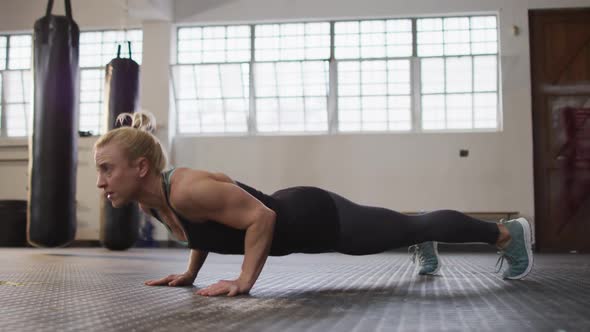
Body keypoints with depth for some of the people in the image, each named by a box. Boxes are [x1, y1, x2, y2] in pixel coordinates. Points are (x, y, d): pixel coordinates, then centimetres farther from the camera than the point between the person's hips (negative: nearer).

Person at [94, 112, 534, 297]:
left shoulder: (188, 189, -33)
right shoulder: (151, 200, -6)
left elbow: (261, 215, -33)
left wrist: (244, 281, -31)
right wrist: (190, 273, 7)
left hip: (315, 217, -7)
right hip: (292, 215, 8)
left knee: (413, 227, 11)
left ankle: (507, 232, 31)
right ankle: (425, 247, 64)